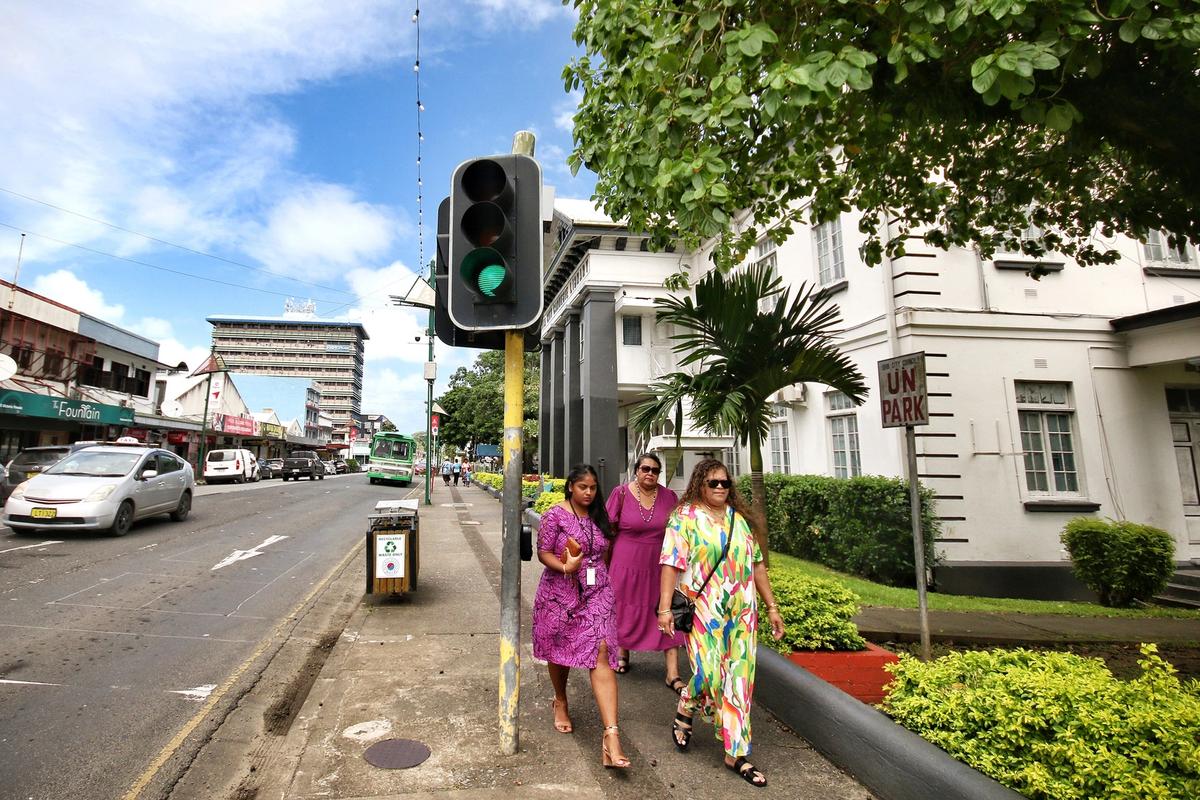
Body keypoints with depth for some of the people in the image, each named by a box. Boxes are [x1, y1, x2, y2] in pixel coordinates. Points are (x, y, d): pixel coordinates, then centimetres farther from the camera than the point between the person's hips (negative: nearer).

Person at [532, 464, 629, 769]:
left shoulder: (599, 516, 7)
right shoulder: (555, 515, -8)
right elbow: (543, 552, -9)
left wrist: (598, 574, 12)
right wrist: (565, 567, -26)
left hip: (596, 594, 2)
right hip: (560, 594, -2)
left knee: (601, 653, -11)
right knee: (559, 651, 16)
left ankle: (611, 734, -14)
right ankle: (560, 702, 46)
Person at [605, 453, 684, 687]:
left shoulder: (669, 497, -1)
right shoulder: (621, 493, -7)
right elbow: (609, 531, -1)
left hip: (659, 566, 1)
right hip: (626, 565, -1)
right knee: (625, 611, 15)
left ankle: (673, 675, 7)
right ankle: (623, 653, 41)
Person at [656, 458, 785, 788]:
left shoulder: (738, 518, 12)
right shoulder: (685, 517, -3)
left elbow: (757, 563, 15)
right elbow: (671, 564, -9)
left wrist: (771, 606, 13)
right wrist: (665, 607, -16)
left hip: (741, 612, 5)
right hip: (703, 609, -4)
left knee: (740, 678, 6)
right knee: (709, 674, -8)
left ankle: (736, 753, 20)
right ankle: (684, 712, 26)